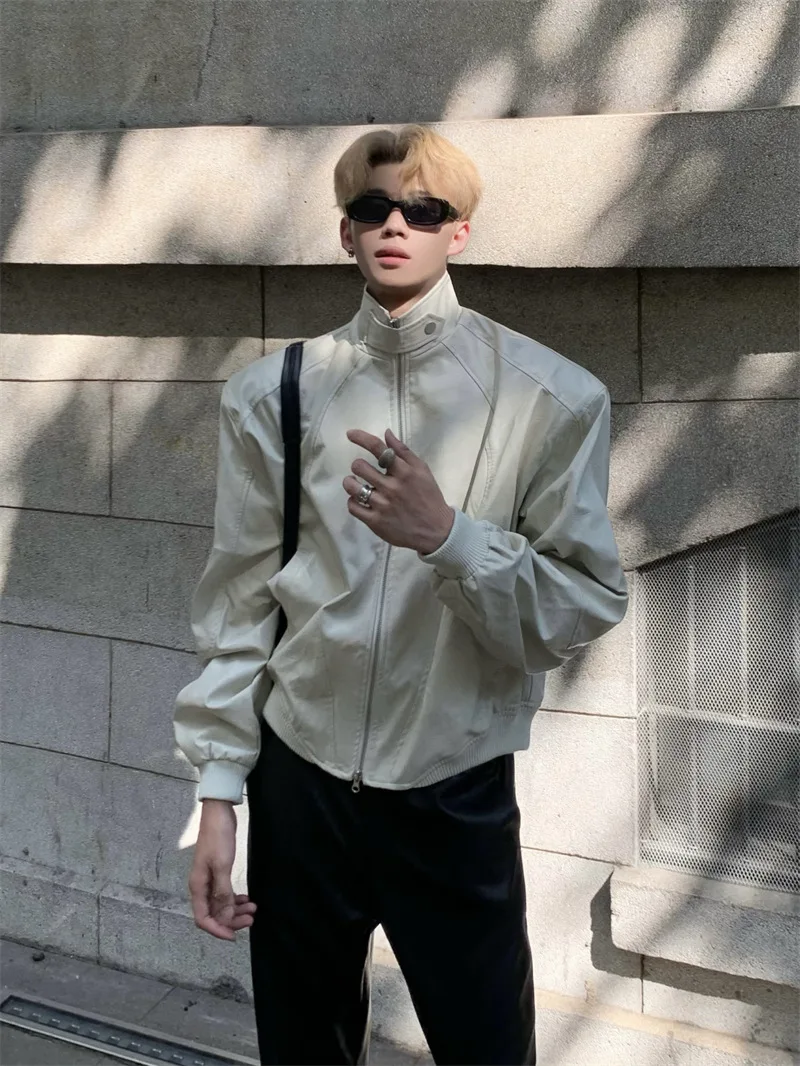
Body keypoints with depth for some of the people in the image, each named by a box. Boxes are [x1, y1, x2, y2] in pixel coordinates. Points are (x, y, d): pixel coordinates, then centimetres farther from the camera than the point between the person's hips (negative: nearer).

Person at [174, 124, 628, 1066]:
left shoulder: (549, 399, -7)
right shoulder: (273, 394, -1)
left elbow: (590, 603, -8)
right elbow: (237, 603, 2)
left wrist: (447, 535, -24)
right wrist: (218, 793, 1)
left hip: (458, 800, -2)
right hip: (299, 784, 2)